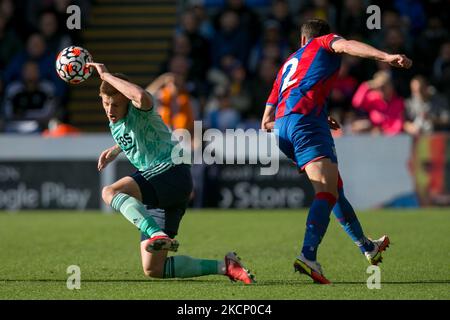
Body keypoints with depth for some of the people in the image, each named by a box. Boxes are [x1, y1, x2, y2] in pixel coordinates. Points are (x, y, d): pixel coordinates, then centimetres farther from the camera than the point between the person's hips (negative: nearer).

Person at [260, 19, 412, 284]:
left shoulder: (290, 62, 35)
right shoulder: (325, 43, 19)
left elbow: (267, 121, 34)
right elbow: (346, 45, -10)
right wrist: (386, 57, -23)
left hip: (281, 126, 8)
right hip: (306, 119, -8)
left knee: (335, 187, 22)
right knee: (327, 191, -20)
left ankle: (367, 247, 33)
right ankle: (308, 256, -39)